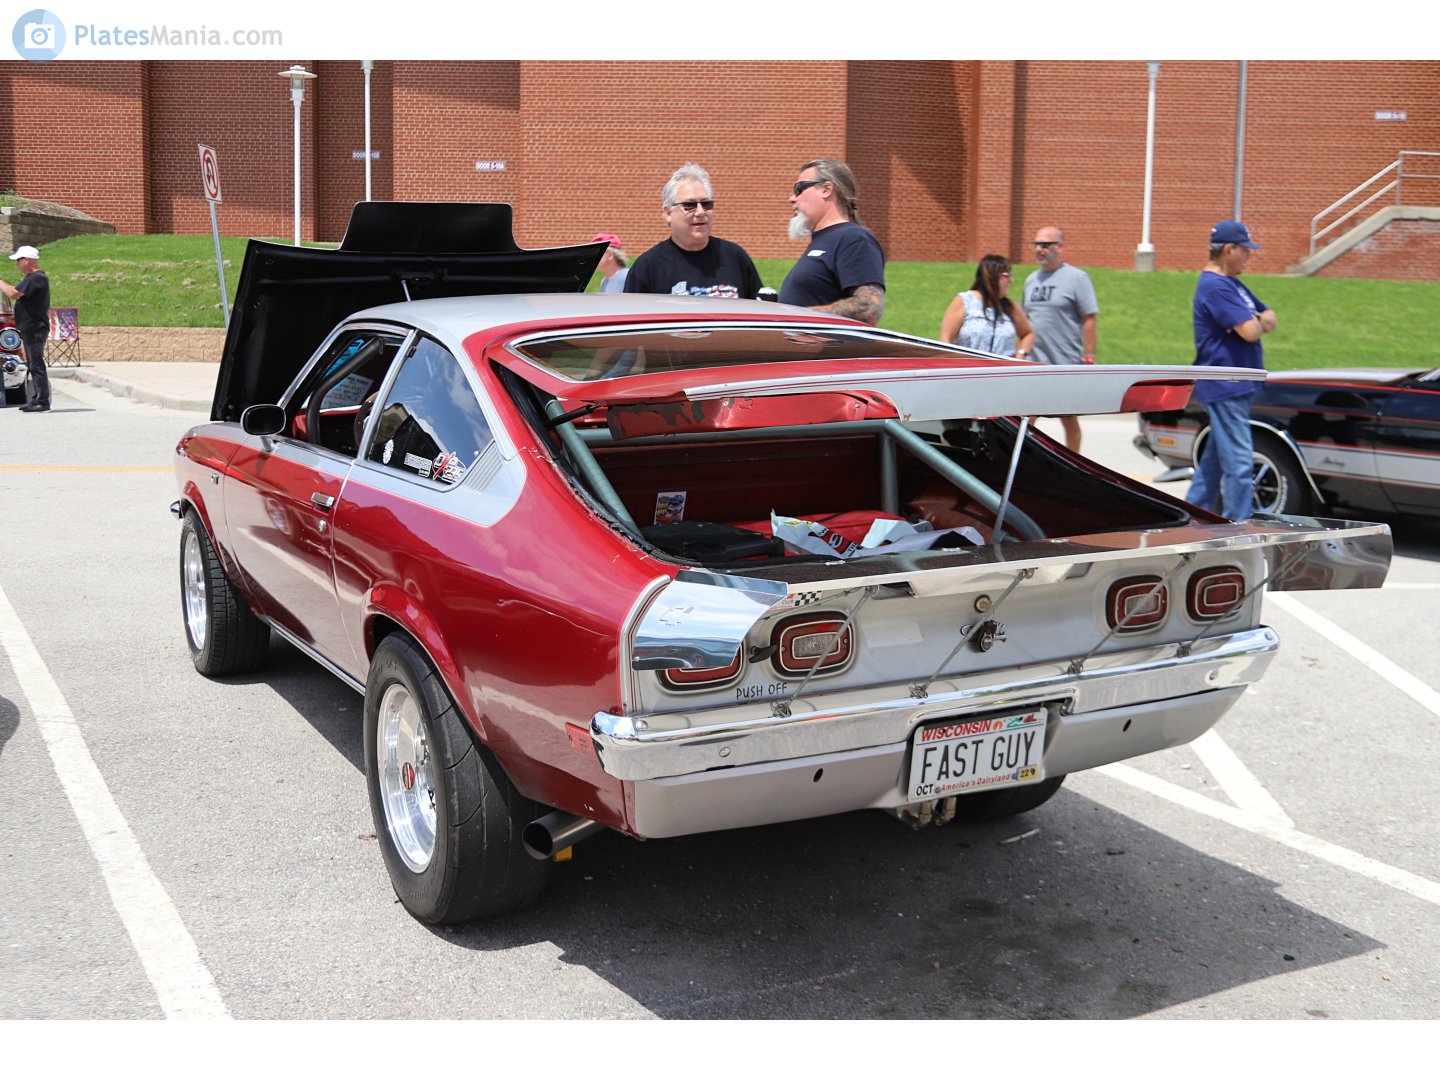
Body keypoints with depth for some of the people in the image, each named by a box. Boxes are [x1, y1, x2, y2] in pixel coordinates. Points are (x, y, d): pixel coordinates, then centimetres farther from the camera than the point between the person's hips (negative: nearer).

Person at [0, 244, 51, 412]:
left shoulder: (35, 278, -16)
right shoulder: (33, 278, 18)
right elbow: (17, 294, 22)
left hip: (34, 329, -11)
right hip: (31, 329, 11)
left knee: (36, 366, -9)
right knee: (34, 366, 14)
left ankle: (42, 402, -8)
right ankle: (37, 400, 19)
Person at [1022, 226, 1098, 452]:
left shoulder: (1076, 277, -4)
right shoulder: (1031, 279, 13)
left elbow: (1089, 319, -8)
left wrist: (1089, 356, -14)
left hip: (1066, 365, -5)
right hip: (1032, 365, 5)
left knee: (1069, 420, 8)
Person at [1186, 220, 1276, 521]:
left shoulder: (1232, 284, 17)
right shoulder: (1215, 287, -17)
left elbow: (1269, 318, 18)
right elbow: (1249, 332, -23)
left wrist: (1257, 321, -4)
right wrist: (1258, 322, 0)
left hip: (1235, 386, 11)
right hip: (1225, 387, -11)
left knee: (1215, 456, 16)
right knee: (1239, 462, -9)